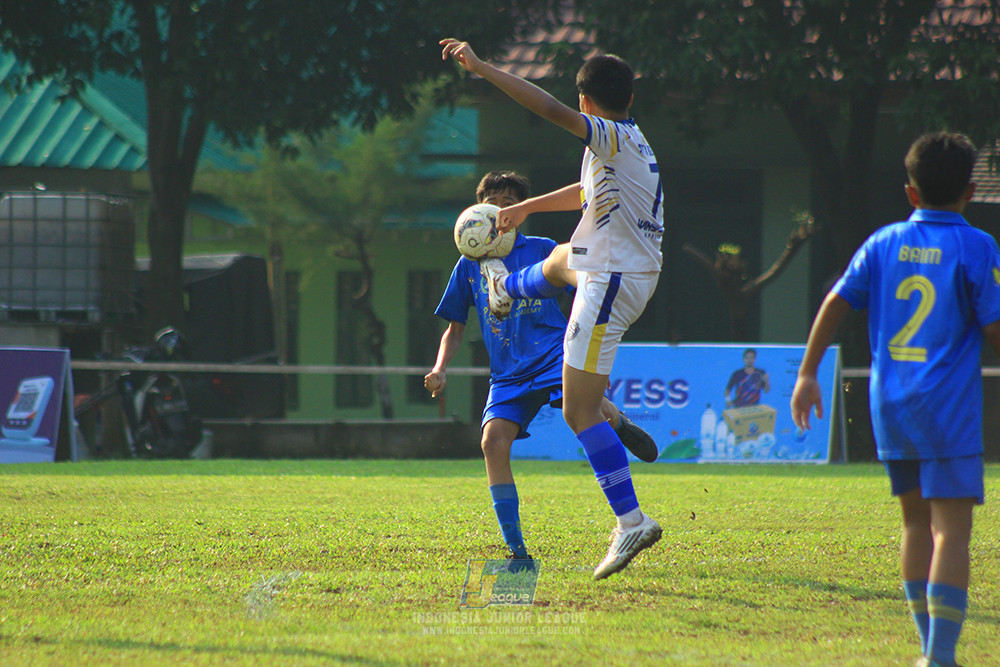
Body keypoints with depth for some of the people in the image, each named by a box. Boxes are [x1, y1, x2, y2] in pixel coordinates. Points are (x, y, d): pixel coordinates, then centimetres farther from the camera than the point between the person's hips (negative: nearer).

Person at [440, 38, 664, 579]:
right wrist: (526, 207, 45)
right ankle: (507, 290, 77)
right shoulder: (631, 142, 12)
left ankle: (631, 522, -16)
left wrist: (483, 70, -32)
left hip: (610, 284, -10)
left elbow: (553, 111, -32)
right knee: (561, 260, 41)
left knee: (579, 412, -10)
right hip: (623, 272, 10)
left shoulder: (613, 138, -16)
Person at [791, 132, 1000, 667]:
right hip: (949, 405, -5)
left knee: (916, 522, 17)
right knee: (951, 528, -7)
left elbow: (836, 302, 6)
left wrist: (808, 373, 12)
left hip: (889, 405, 5)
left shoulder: (883, 243, 8)